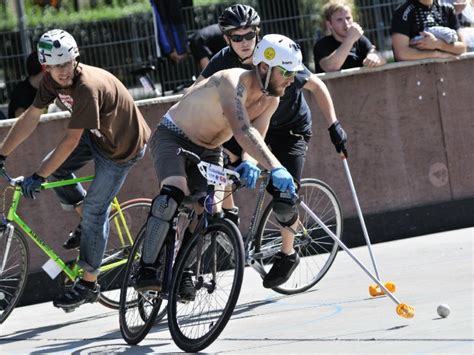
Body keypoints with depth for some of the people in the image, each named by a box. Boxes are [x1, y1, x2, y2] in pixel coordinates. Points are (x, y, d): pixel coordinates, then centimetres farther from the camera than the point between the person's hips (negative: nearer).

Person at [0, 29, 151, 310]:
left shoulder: (88, 86, -36)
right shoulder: (52, 81, -11)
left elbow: (71, 141, -33)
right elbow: (30, 118, -4)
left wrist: (38, 177, -29)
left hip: (123, 147, -8)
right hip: (98, 135, 8)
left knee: (94, 210, -7)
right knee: (54, 168, -2)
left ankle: (89, 284, 3)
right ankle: (87, 220, 17)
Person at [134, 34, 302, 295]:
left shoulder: (270, 100, -8)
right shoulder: (234, 82, -34)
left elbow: (256, 138, -6)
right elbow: (242, 131, -47)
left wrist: (249, 164, -29)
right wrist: (274, 167, -57)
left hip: (208, 151, 8)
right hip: (173, 137, -8)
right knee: (174, 194, -31)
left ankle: (182, 273, 16)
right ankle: (146, 271, -27)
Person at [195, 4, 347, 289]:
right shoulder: (224, 61, -17)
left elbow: (317, 86, -16)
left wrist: (334, 126, -20)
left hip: (291, 130, -4)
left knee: (283, 202, -15)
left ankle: (288, 253, 14)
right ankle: (229, 213, -1)